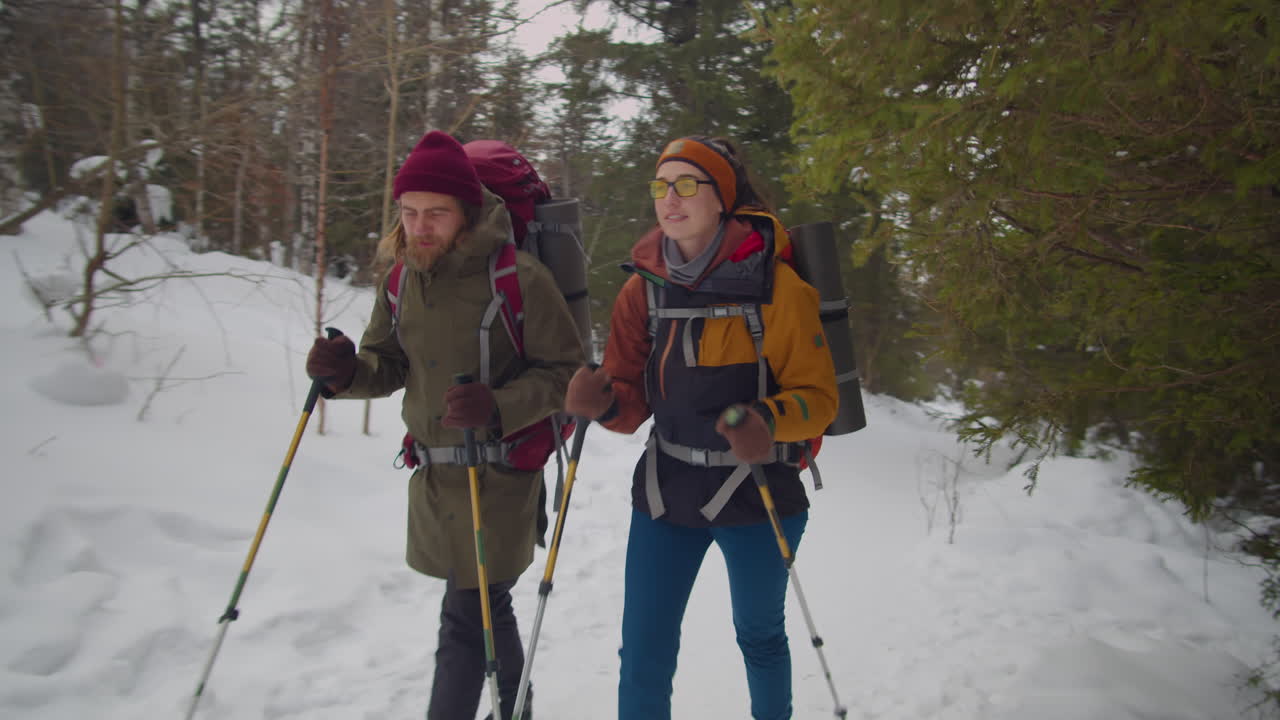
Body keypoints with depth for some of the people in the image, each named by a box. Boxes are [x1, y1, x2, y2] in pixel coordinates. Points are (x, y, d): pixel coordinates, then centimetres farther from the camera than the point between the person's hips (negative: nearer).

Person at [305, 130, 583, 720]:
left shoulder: (518, 278, -16)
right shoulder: (402, 279, 4)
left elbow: (564, 371, -13)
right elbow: (388, 365, 12)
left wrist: (499, 409, -28)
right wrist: (347, 371, -11)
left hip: (498, 476, -6)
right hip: (432, 476, 7)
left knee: (465, 621, -3)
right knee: (486, 610, 21)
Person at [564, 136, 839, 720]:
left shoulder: (777, 287, -13)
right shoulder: (644, 287, -1)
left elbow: (818, 394, -11)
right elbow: (633, 401, 1)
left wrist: (770, 423, -32)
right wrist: (603, 403, -22)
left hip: (758, 494, -2)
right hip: (666, 491, 3)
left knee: (759, 637, 20)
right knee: (643, 656, 2)